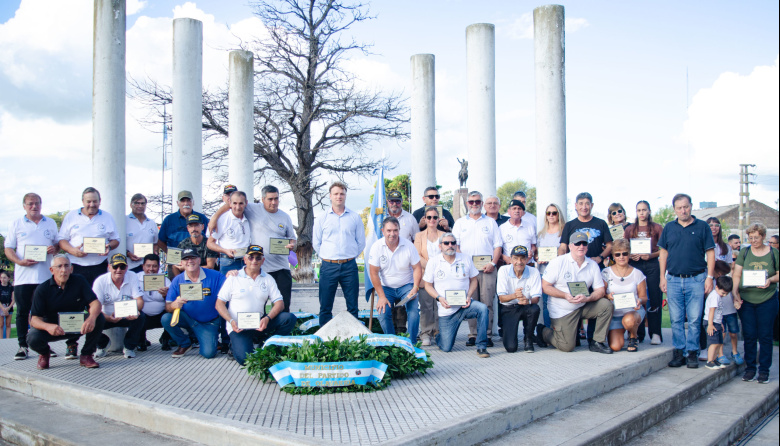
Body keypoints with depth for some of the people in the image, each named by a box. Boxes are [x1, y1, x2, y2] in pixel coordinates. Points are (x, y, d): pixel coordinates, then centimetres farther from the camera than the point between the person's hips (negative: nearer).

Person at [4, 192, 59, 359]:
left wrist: (55, 248, -7)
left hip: (45, 276, 1)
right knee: (22, 312, 1)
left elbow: (58, 244, 18)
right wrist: (20, 261, -12)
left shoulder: (50, 223, 13)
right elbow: (8, 248, 6)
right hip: (23, 276, -1)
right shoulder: (17, 224, 9)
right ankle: (23, 346, 8)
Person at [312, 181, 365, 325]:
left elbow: (361, 242, 11)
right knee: (325, 307, 3)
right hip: (328, 266, 0)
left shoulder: (355, 217, 7)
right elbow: (316, 243, 10)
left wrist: (350, 256, 6)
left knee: (352, 306, 6)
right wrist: (328, 257, 5)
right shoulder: (322, 219, 6)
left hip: (349, 266, 1)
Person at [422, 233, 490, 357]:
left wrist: (469, 296, -9)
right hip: (446, 309, -1)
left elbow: (473, 280, 10)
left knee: (482, 308, -33)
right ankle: (440, 335, 34)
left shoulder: (465, 259, 5)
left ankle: (481, 346, -20)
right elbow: (428, 285, 3)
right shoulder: (433, 262, 1)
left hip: (465, 305, 1)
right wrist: (439, 298, -14)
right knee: (446, 348, -5)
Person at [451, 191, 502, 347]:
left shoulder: (490, 222, 14)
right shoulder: (460, 222, 15)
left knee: (487, 303, -5)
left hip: (487, 269, 0)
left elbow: (498, 245, 10)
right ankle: (473, 334, 3)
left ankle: (487, 335, -1)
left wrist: (493, 263, -4)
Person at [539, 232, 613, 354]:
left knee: (606, 305, -17)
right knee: (567, 346, -11)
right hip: (562, 311, -5)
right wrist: (566, 296, -23)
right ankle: (543, 331, 18)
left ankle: (597, 342, -5)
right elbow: (545, 286, -11)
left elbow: (600, 290, 0)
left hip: (583, 307, 5)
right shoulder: (558, 262, -9)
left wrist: (587, 298, -22)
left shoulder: (592, 265, 2)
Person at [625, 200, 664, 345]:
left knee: (654, 299, -4)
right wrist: (631, 256, -8)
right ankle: (638, 334, 9)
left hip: (652, 265, -1)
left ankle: (655, 333, 2)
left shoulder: (657, 228, 5)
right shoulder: (630, 229, 10)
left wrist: (651, 255, -13)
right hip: (635, 265, 2)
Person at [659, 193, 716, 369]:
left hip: (696, 280, -2)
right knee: (676, 320, 4)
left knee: (694, 319, 0)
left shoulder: (702, 227, 2)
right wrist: (662, 276, 6)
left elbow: (710, 253, 2)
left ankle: (692, 353, 10)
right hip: (673, 280, 2)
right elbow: (663, 253, 12)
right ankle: (679, 352, 11)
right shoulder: (669, 227, 9)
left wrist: (709, 277, -4)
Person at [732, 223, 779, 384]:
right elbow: (737, 275, 2)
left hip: (767, 300, -1)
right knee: (749, 335, 5)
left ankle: (764, 370, 12)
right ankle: (750, 367, 16)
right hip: (746, 300, 1)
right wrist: (735, 293, -10)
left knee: (765, 336, 2)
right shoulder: (744, 252, 5)